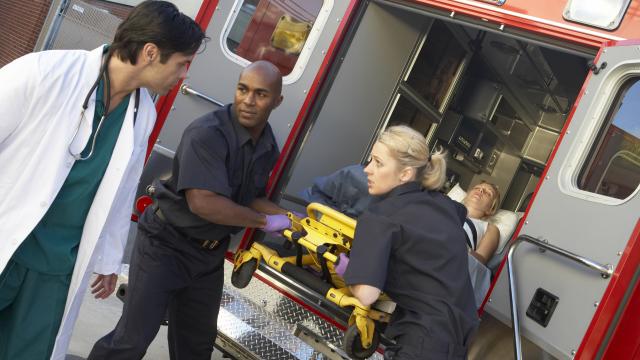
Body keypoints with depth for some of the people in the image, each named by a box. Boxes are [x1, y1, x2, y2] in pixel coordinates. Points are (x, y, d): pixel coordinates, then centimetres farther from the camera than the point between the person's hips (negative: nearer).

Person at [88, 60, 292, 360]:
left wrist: (293, 221, -5)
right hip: (165, 243, -7)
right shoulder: (207, 133, -26)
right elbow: (203, 202, -34)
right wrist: (265, 222, -24)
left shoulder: (268, 146, -1)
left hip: (209, 253, 7)